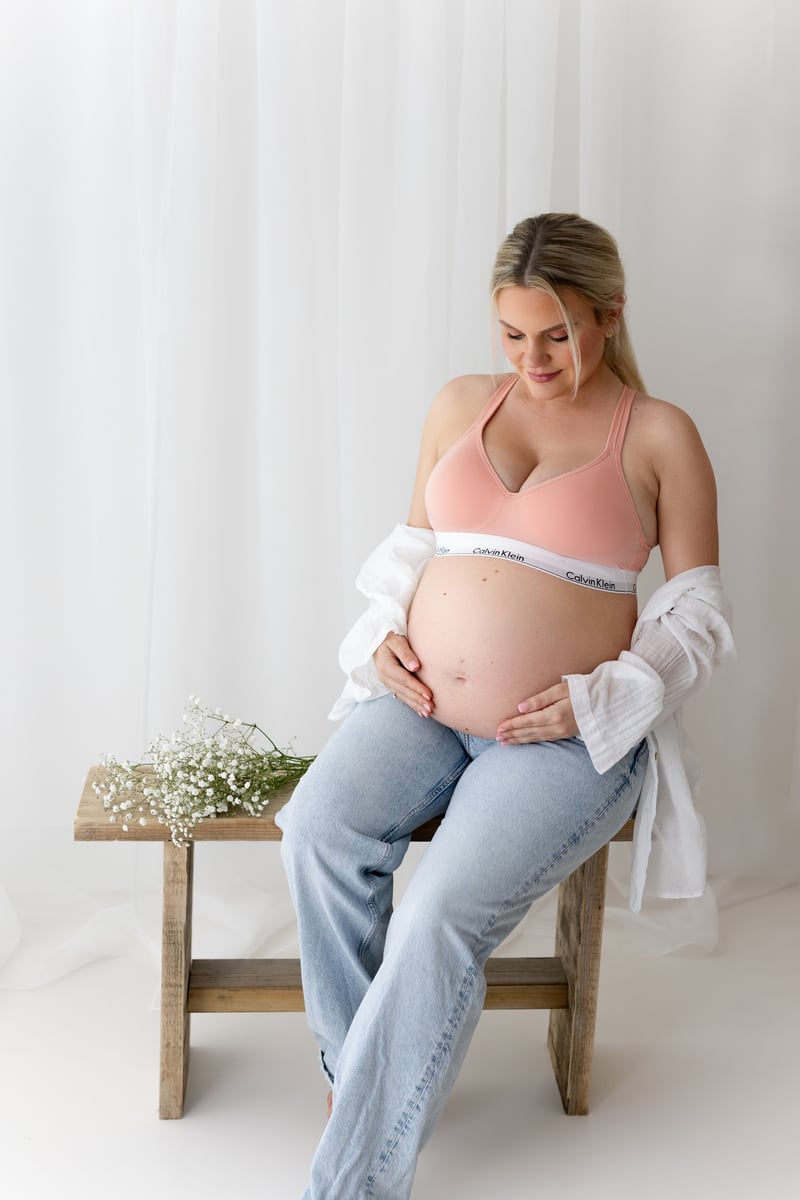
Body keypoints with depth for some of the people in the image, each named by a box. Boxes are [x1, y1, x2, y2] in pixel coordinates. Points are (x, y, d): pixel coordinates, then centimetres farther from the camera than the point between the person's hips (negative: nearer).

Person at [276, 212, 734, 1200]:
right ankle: (354, 1070, -5)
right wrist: (384, 635, 0)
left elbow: (698, 615, 3)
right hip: (420, 704, 4)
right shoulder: (461, 405, 12)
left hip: (567, 735, -4)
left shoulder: (660, 436, 1)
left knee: (441, 920, -25)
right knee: (319, 829, -26)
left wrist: (598, 699, -11)